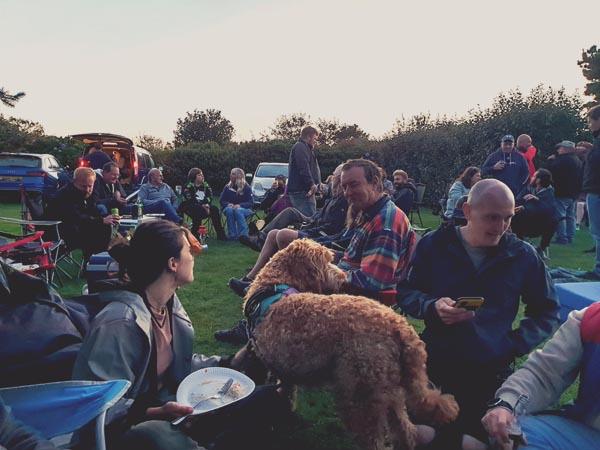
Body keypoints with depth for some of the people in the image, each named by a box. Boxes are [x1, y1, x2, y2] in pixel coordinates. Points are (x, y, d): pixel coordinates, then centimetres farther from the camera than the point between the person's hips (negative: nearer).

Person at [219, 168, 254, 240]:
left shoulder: (246, 187, 1)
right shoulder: (227, 187, 9)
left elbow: (250, 202, -5)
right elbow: (222, 200, 7)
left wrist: (240, 205, -23)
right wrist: (228, 204, -16)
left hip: (244, 209, -2)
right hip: (229, 207, 2)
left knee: (238, 211, -37)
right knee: (229, 210, -34)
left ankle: (244, 234, -37)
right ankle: (232, 235, -35)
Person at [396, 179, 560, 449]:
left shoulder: (523, 256, -2)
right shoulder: (434, 245, -3)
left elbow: (546, 311, 8)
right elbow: (406, 293, 2)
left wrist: (516, 345, -6)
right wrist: (432, 307, -19)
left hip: (491, 368, 0)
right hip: (435, 358, 0)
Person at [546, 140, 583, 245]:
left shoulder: (562, 160, -18)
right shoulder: (578, 160, 15)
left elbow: (549, 170, -18)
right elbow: (581, 176, 21)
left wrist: (550, 160, -2)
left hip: (562, 194, -9)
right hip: (574, 194, 9)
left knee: (560, 216, -5)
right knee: (570, 216, 14)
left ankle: (562, 238, -7)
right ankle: (570, 237, 18)